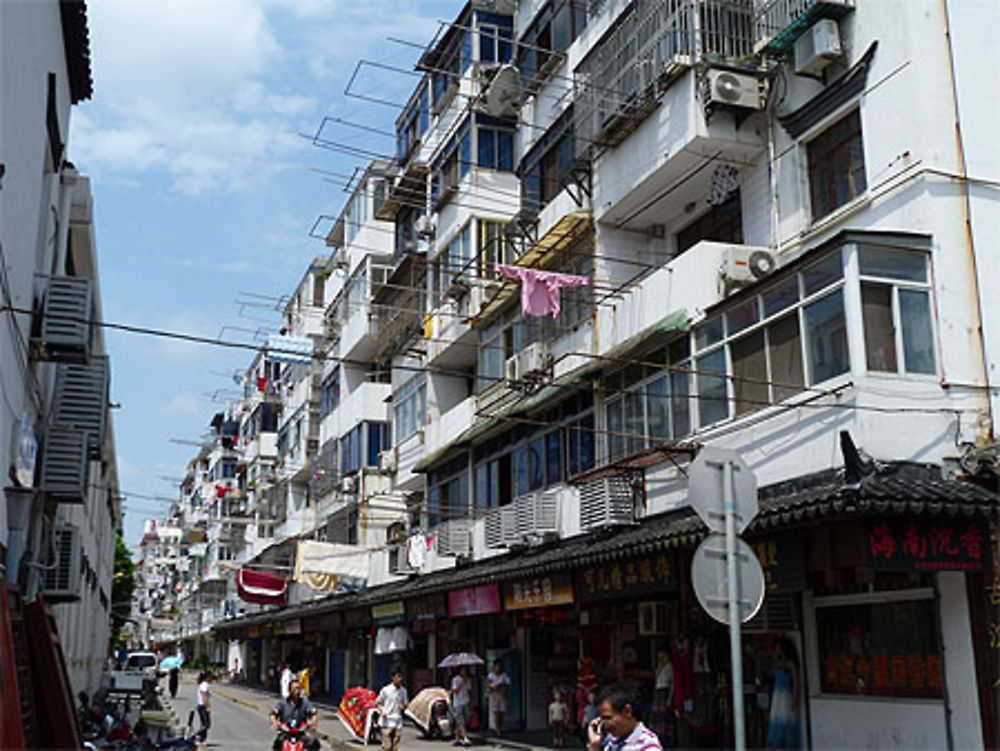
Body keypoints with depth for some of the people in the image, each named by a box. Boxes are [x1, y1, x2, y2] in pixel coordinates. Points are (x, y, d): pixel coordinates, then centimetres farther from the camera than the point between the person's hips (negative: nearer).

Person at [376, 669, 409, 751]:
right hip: (387, 722, -4)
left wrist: (403, 706, -5)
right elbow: (377, 703, 2)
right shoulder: (386, 690, -5)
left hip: (398, 723, 4)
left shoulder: (403, 691, 8)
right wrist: (382, 710, -17)